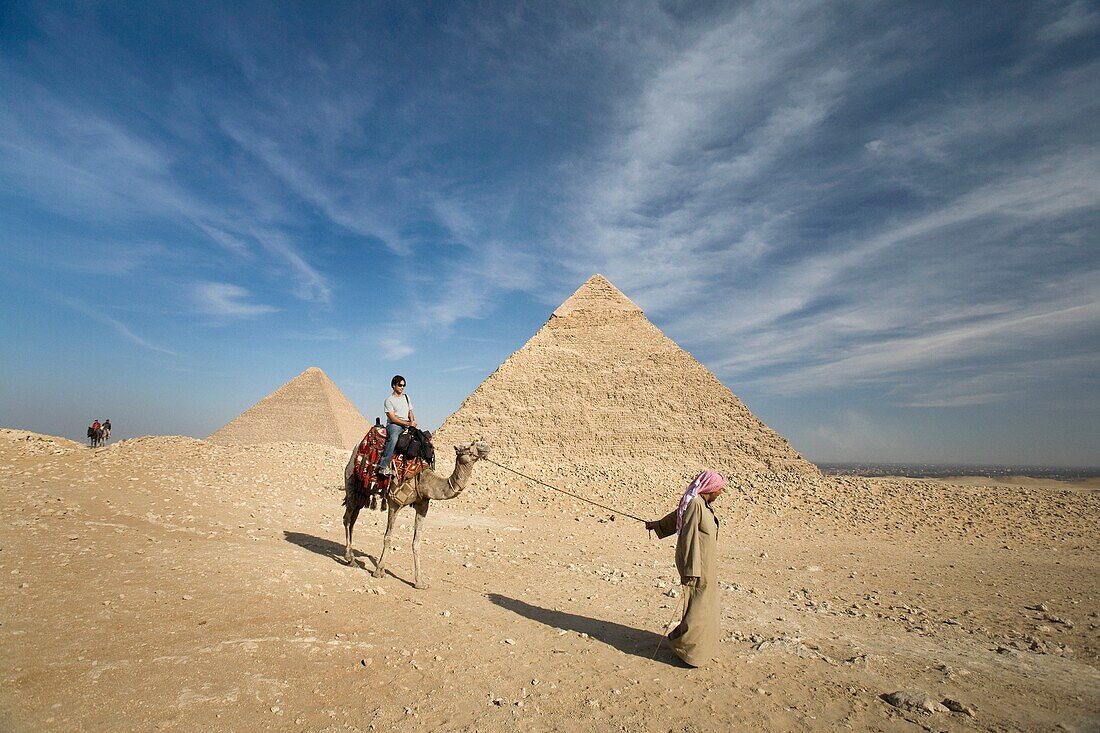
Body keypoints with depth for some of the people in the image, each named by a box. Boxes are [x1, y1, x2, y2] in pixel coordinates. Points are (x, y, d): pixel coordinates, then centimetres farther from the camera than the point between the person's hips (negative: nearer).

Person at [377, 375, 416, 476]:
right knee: (393, 438, -37)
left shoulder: (406, 397, 20)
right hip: (394, 425, -6)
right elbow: (393, 418, -9)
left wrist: (412, 421, 2)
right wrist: (408, 423, -13)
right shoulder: (389, 400, -1)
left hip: (407, 425, 6)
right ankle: (383, 466, -40)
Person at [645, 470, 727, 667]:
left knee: (706, 604, 19)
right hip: (697, 565, -10)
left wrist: (657, 524, 39)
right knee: (698, 606, -1)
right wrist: (691, 570, -24)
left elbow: (675, 516, 24)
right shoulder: (695, 504, -22)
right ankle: (680, 643, 13)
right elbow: (689, 538, -25)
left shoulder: (701, 503, 7)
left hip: (704, 565, 10)